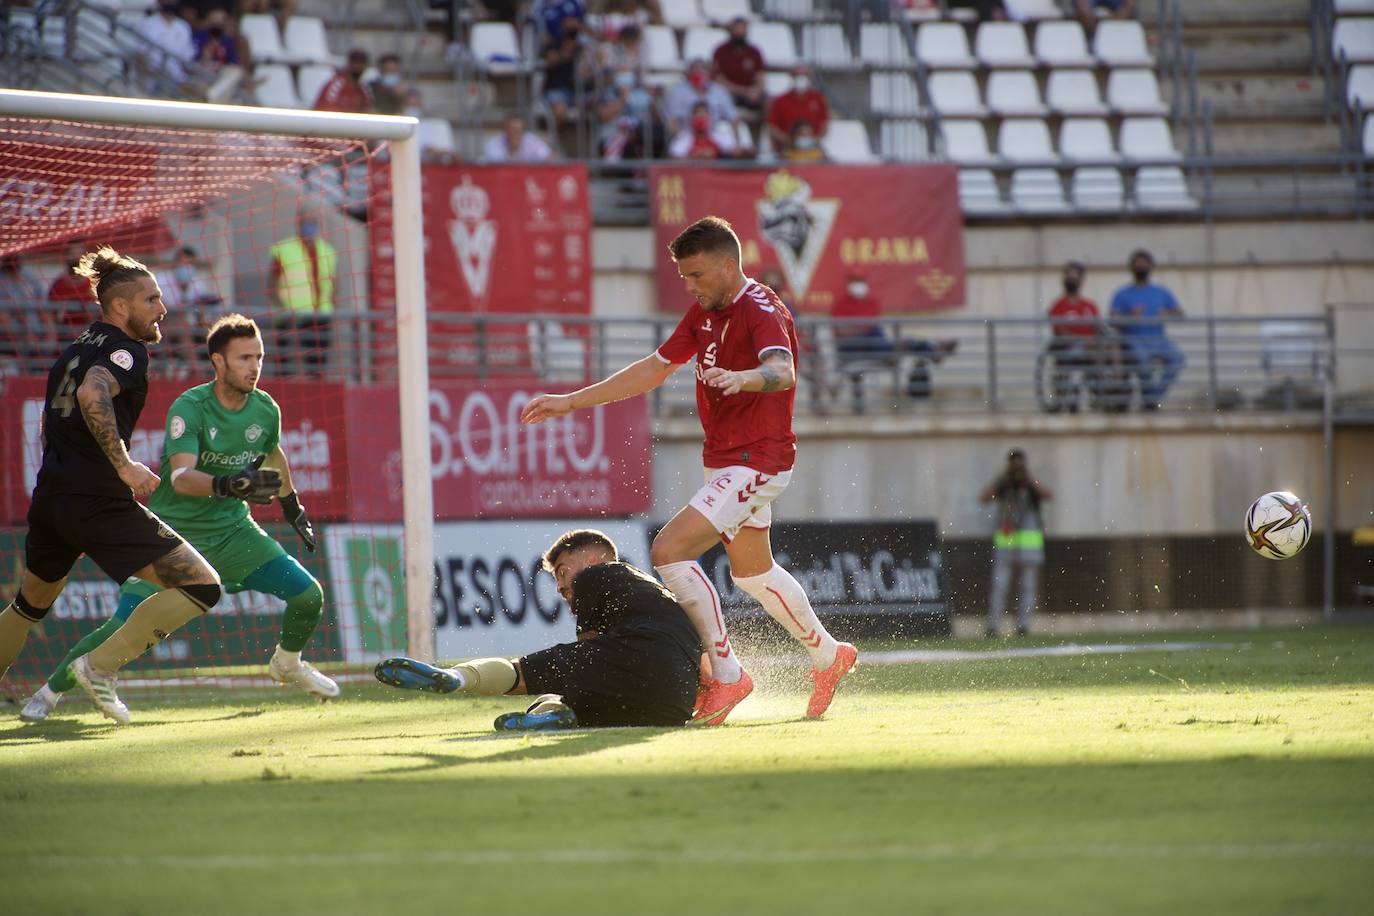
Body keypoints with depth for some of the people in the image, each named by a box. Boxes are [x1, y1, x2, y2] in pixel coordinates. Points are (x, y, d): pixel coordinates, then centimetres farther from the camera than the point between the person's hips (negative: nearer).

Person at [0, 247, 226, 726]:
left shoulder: (74, 349, 19)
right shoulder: (126, 350, -8)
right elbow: (92, 395, -28)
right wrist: (124, 465, -25)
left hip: (49, 498, 9)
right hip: (101, 504, -9)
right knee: (202, 587, -7)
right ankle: (101, 665, -8)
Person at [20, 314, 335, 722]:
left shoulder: (265, 409, -3)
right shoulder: (189, 408, -20)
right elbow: (181, 477, -34)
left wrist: (291, 505, 30)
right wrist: (229, 484, -51)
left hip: (233, 531, 5)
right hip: (174, 532, -5)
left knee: (309, 596, -7)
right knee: (126, 625, -15)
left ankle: (287, 664, 26)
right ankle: (50, 691, 5)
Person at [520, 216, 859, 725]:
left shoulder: (761, 311, -19)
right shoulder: (706, 312, 9)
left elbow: (782, 372, -38)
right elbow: (655, 368, 17)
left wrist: (744, 378, -61)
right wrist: (570, 402, 15)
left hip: (755, 462, -10)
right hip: (725, 461, 10)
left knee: (669, 550, -20)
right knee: (752, 573, 23)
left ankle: (725, 674, -12)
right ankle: (827, 655, 43)